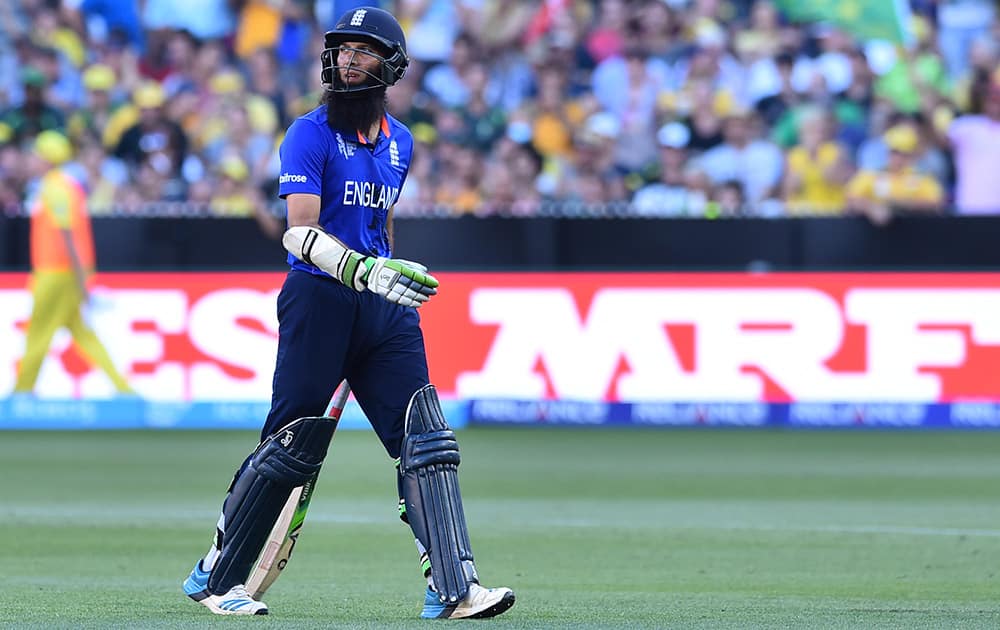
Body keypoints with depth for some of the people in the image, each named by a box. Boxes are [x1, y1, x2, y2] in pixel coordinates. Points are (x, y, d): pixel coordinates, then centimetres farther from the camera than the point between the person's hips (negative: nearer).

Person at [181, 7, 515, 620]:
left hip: (384, 311, 6)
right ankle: (215, 578, 14)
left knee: (427, 441, -6)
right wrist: (365, 270, -34)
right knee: (290, 446, -1)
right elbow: (301, 233, -19)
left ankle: (453, 589, -9)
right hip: (318, 298, -6)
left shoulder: (399, 142, 13)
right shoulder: (311, 134, -8)